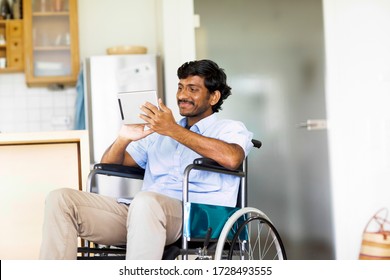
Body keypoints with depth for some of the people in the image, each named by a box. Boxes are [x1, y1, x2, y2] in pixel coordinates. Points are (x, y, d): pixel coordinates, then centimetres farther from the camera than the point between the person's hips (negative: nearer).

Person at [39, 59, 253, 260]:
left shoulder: (230, 129, 15)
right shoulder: (158, 132, 32)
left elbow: (232, 158, -12)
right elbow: (109, 165, 27)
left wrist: (173, 130, -12)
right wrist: (123, 139, 4)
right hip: (141, 211, 6)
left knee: (146, 201, -40)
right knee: (61, 198, -11)